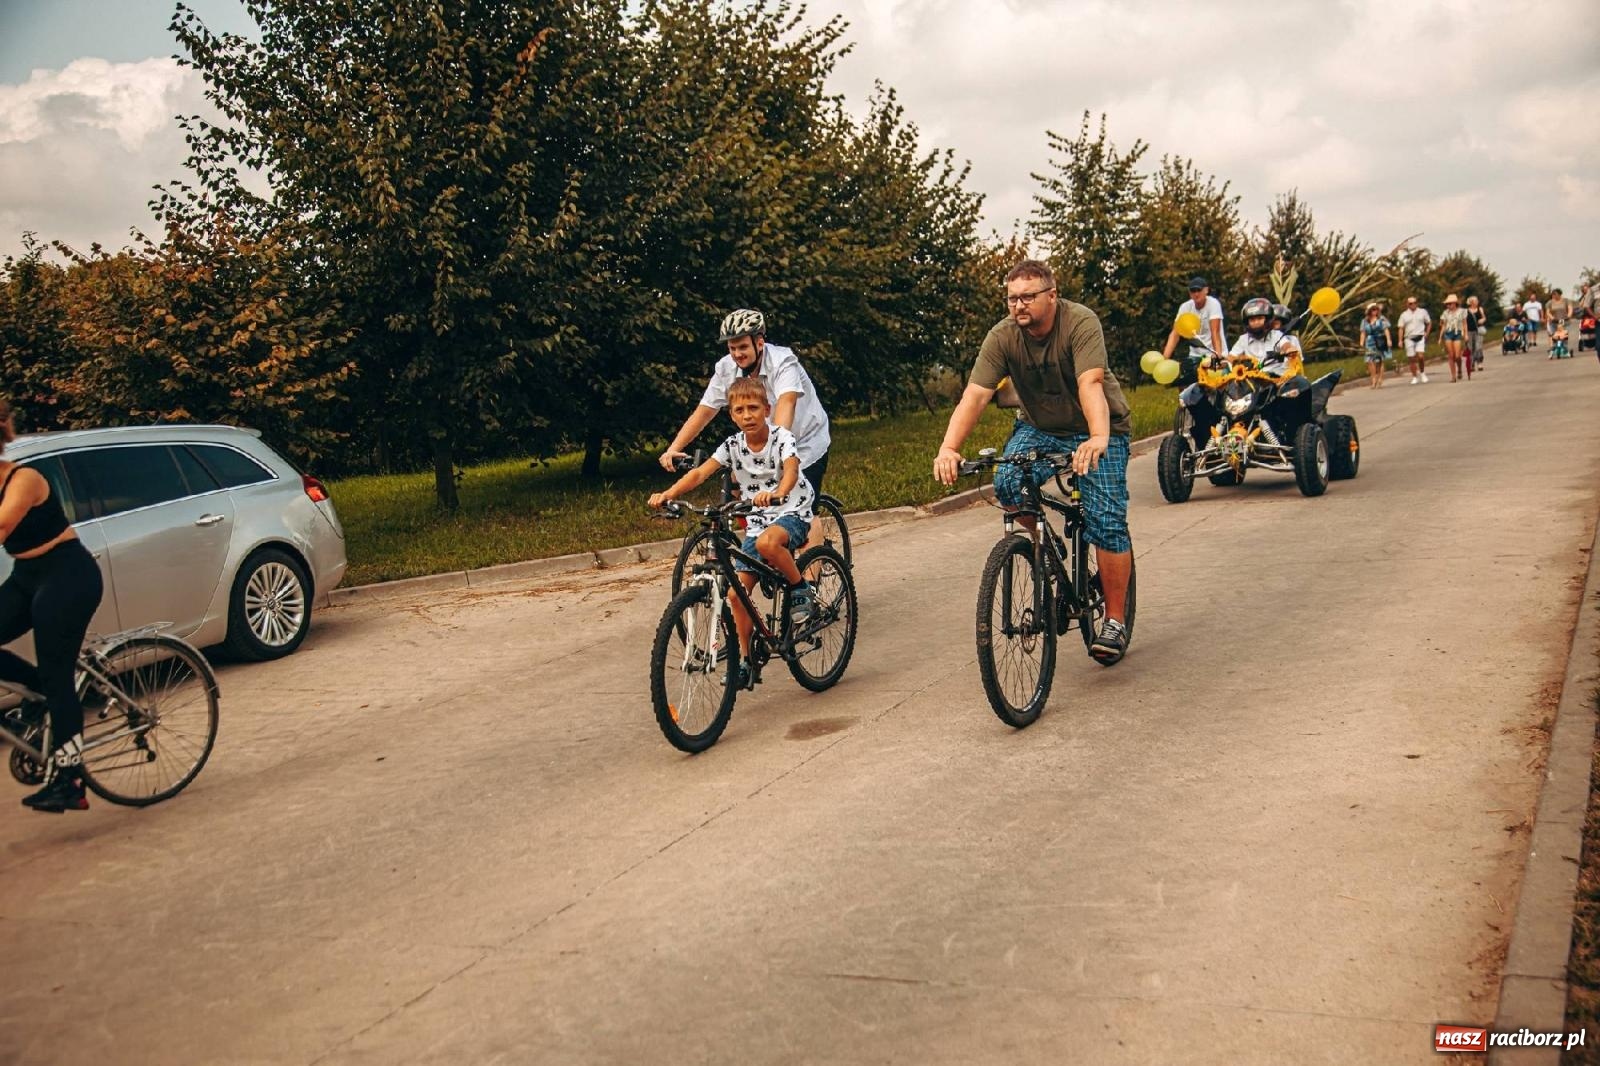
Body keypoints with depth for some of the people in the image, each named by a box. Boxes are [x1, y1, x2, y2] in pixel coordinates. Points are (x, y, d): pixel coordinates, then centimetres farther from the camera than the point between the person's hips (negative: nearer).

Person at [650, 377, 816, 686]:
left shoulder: (781, 437, -14)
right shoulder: (733, 446, -2)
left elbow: (791, 470, -33)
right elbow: (700, 473, -11)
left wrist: (777, 494, -55)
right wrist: (667, 494, -28)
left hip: (792, 511, -5)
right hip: (757, 520, 5)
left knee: (767, 542, -40)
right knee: (737, 593, -3)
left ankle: (802, 589, -14)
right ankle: (745, 658, 13)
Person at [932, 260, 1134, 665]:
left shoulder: (1081, 323, -24)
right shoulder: (1002, 336, -15)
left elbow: (1090, 384, -38)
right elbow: (974, 395, -24)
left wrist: (1098, 439, -56)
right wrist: (948, 448, -40)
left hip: (1097, 430, -3)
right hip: (1038, 427, 3)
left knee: (1106, 522, -14)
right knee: (1008, 483, -25)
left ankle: (1115, 622, 2)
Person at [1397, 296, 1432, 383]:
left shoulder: (1423, 312, 7)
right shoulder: (1404, 315, 7)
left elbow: (1429, 323, 15)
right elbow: (1401, 328, 4)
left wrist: (1426, 333, 2)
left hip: (1420, 338, -1)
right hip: (1409, 339, 1)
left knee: (1421, 356, -16)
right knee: (1412, 359, 3)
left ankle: (1422, 373, 7)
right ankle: (1414, 377, 14)